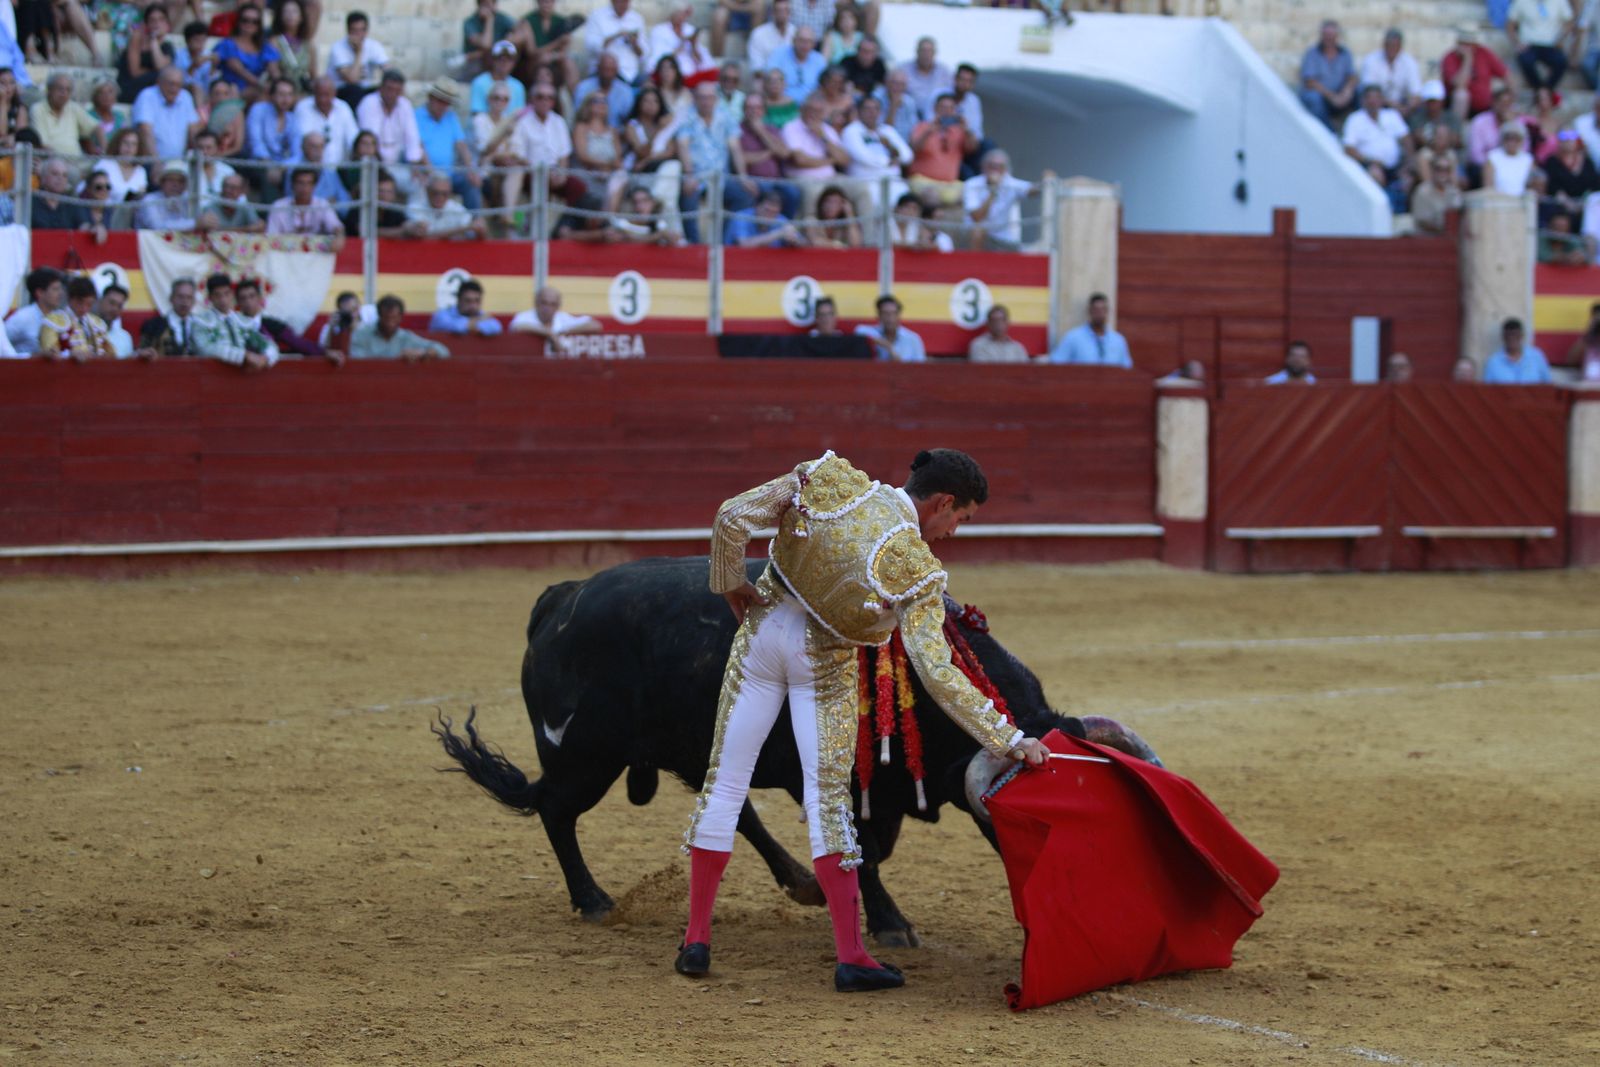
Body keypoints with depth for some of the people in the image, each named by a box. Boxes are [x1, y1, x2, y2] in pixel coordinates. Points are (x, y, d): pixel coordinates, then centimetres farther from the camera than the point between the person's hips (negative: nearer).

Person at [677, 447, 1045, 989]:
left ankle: (696, 939, 11)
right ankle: (850, 956, -1)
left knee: (725, 780, 9)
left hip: (762, 630, 4)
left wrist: (732, 586, 4)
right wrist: (1011, 740, -22)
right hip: (824, 663, -4)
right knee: (828, 792, 1)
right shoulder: (919, 572, -21)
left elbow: (731, 518, -13)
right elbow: (936, 672, -25)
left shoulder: (828, 479, -13)